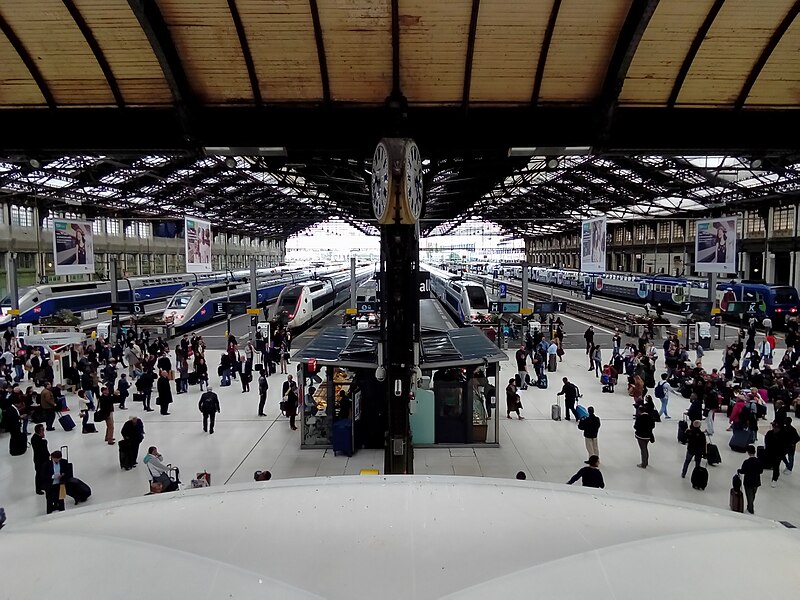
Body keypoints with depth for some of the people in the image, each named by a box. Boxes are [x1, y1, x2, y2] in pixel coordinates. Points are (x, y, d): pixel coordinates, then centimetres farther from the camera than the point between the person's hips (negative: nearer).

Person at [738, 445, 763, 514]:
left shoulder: (746, 462, -25)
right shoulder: (759, 461, -14)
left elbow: (742, 471, -17)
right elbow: (761, 471, -3)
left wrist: (738, 470, 4)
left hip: (748, 482, -4)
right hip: (756, 482, 4)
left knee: (749, 496, 14)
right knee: (753, 496, 25)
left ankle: (751, 509, 24)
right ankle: (750, 507, 42)